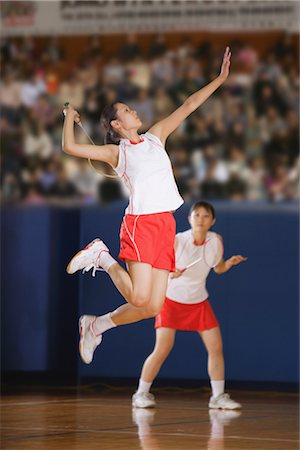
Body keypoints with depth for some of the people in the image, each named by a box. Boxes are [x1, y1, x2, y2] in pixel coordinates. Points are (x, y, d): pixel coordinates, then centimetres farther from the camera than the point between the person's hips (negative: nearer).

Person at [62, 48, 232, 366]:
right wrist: (69, 118, 9)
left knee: (153, 307, 0)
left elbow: (189, 106, 18)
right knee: (140, 298, -17)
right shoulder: (116, 152, 5)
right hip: (140, 221, -5)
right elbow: (70, 148, -5)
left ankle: (96, 326, 20)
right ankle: (102, 257, 8)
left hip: (166, 224, 5)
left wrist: (220, 78, 14)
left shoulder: (156, 136, 20)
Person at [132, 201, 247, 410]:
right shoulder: (178, 240, -19)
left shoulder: (215, 240, -7)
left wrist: (230, 263, -13)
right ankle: (141, 394, 2)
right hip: (171, 299, -4)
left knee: (216, 347, -4)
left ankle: (218, 396, 6)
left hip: (198, 302, 4)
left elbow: (219, 268, 9)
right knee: (162, 350, -12)